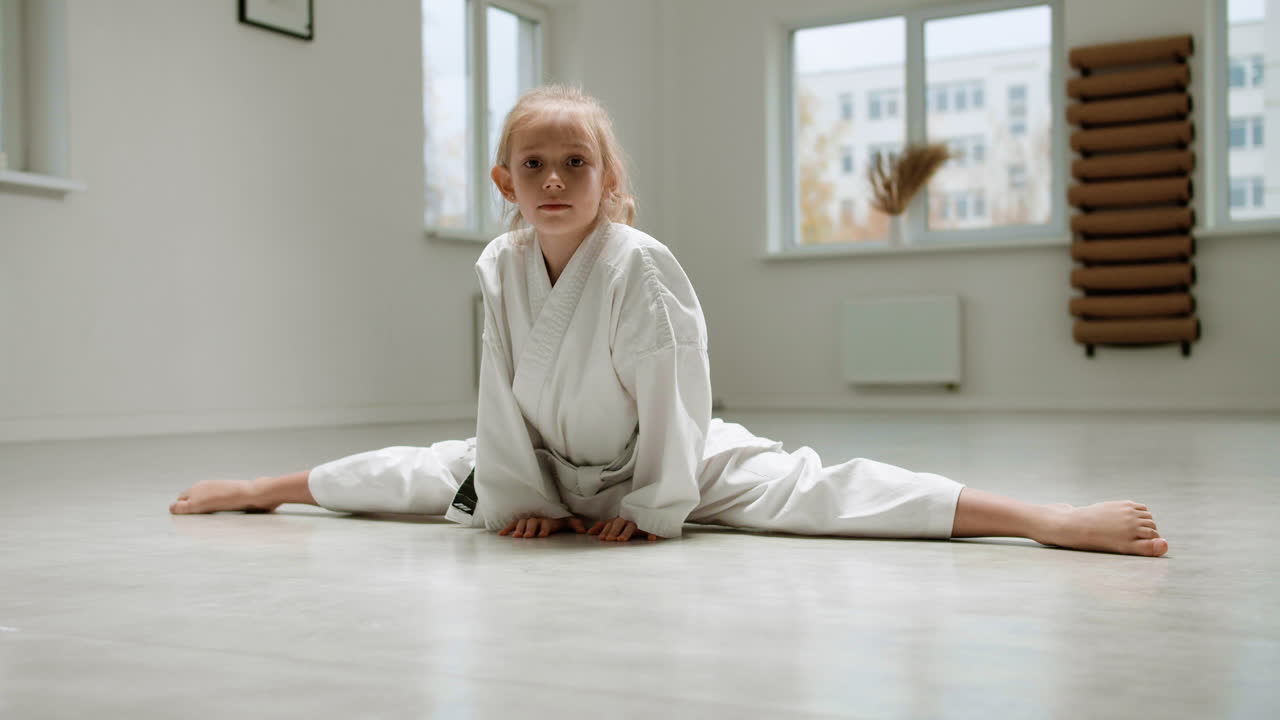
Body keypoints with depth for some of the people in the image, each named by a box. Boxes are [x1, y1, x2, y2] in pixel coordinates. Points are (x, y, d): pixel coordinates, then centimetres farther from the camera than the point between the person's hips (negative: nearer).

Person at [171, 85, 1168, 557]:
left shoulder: (639, 265, -27)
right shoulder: (502, 268, -10)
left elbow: (673, 399, -21)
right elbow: (502, 396, -3)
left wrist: (655, 507, -16)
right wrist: (520, 497, -4)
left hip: (675, 465, -5)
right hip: (548, 467, 6)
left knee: (821, 494, -23)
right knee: (423, 475, 13)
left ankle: (1059, 521, -31)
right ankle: (256, 488, 39)